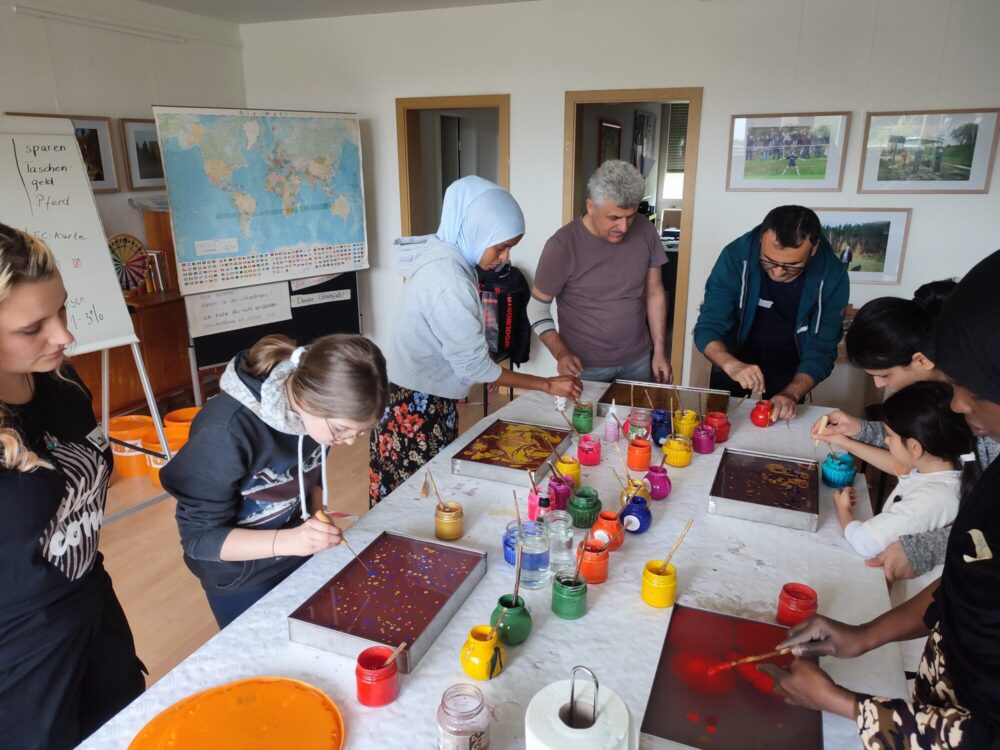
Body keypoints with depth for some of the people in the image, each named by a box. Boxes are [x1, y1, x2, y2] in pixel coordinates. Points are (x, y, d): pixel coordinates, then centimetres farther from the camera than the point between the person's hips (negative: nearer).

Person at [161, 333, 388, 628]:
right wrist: (288, 540, -37)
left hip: (299, 559, 5)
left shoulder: (320, 413, -16)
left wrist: (318, 518, -12)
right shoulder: (225, 432, -34)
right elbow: (199, 537, -25)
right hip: (241, 578, -5)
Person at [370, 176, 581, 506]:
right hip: (415, 405, -9)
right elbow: (474, 365, -23)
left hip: (427, 398, 9)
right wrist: (549, 385, -16)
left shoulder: (444, 257, 4)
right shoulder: (447, 278, -26)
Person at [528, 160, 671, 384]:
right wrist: (561, 353, -22)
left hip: (638, 360, 4)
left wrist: (659, 351, 4)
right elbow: (537, 307, -9)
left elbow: (654, 293, 5)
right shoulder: (562, 245, -18)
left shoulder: (645, 232, -6)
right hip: (585, 366, -4)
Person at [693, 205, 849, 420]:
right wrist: (731, 365, -47)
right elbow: (708, 328, -27)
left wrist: (791, 394, -37)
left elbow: (821, 350, -20)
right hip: (734, 355, 0)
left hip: (789, 361, 0)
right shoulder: (736, 256, -29)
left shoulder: (832, 275, -26)